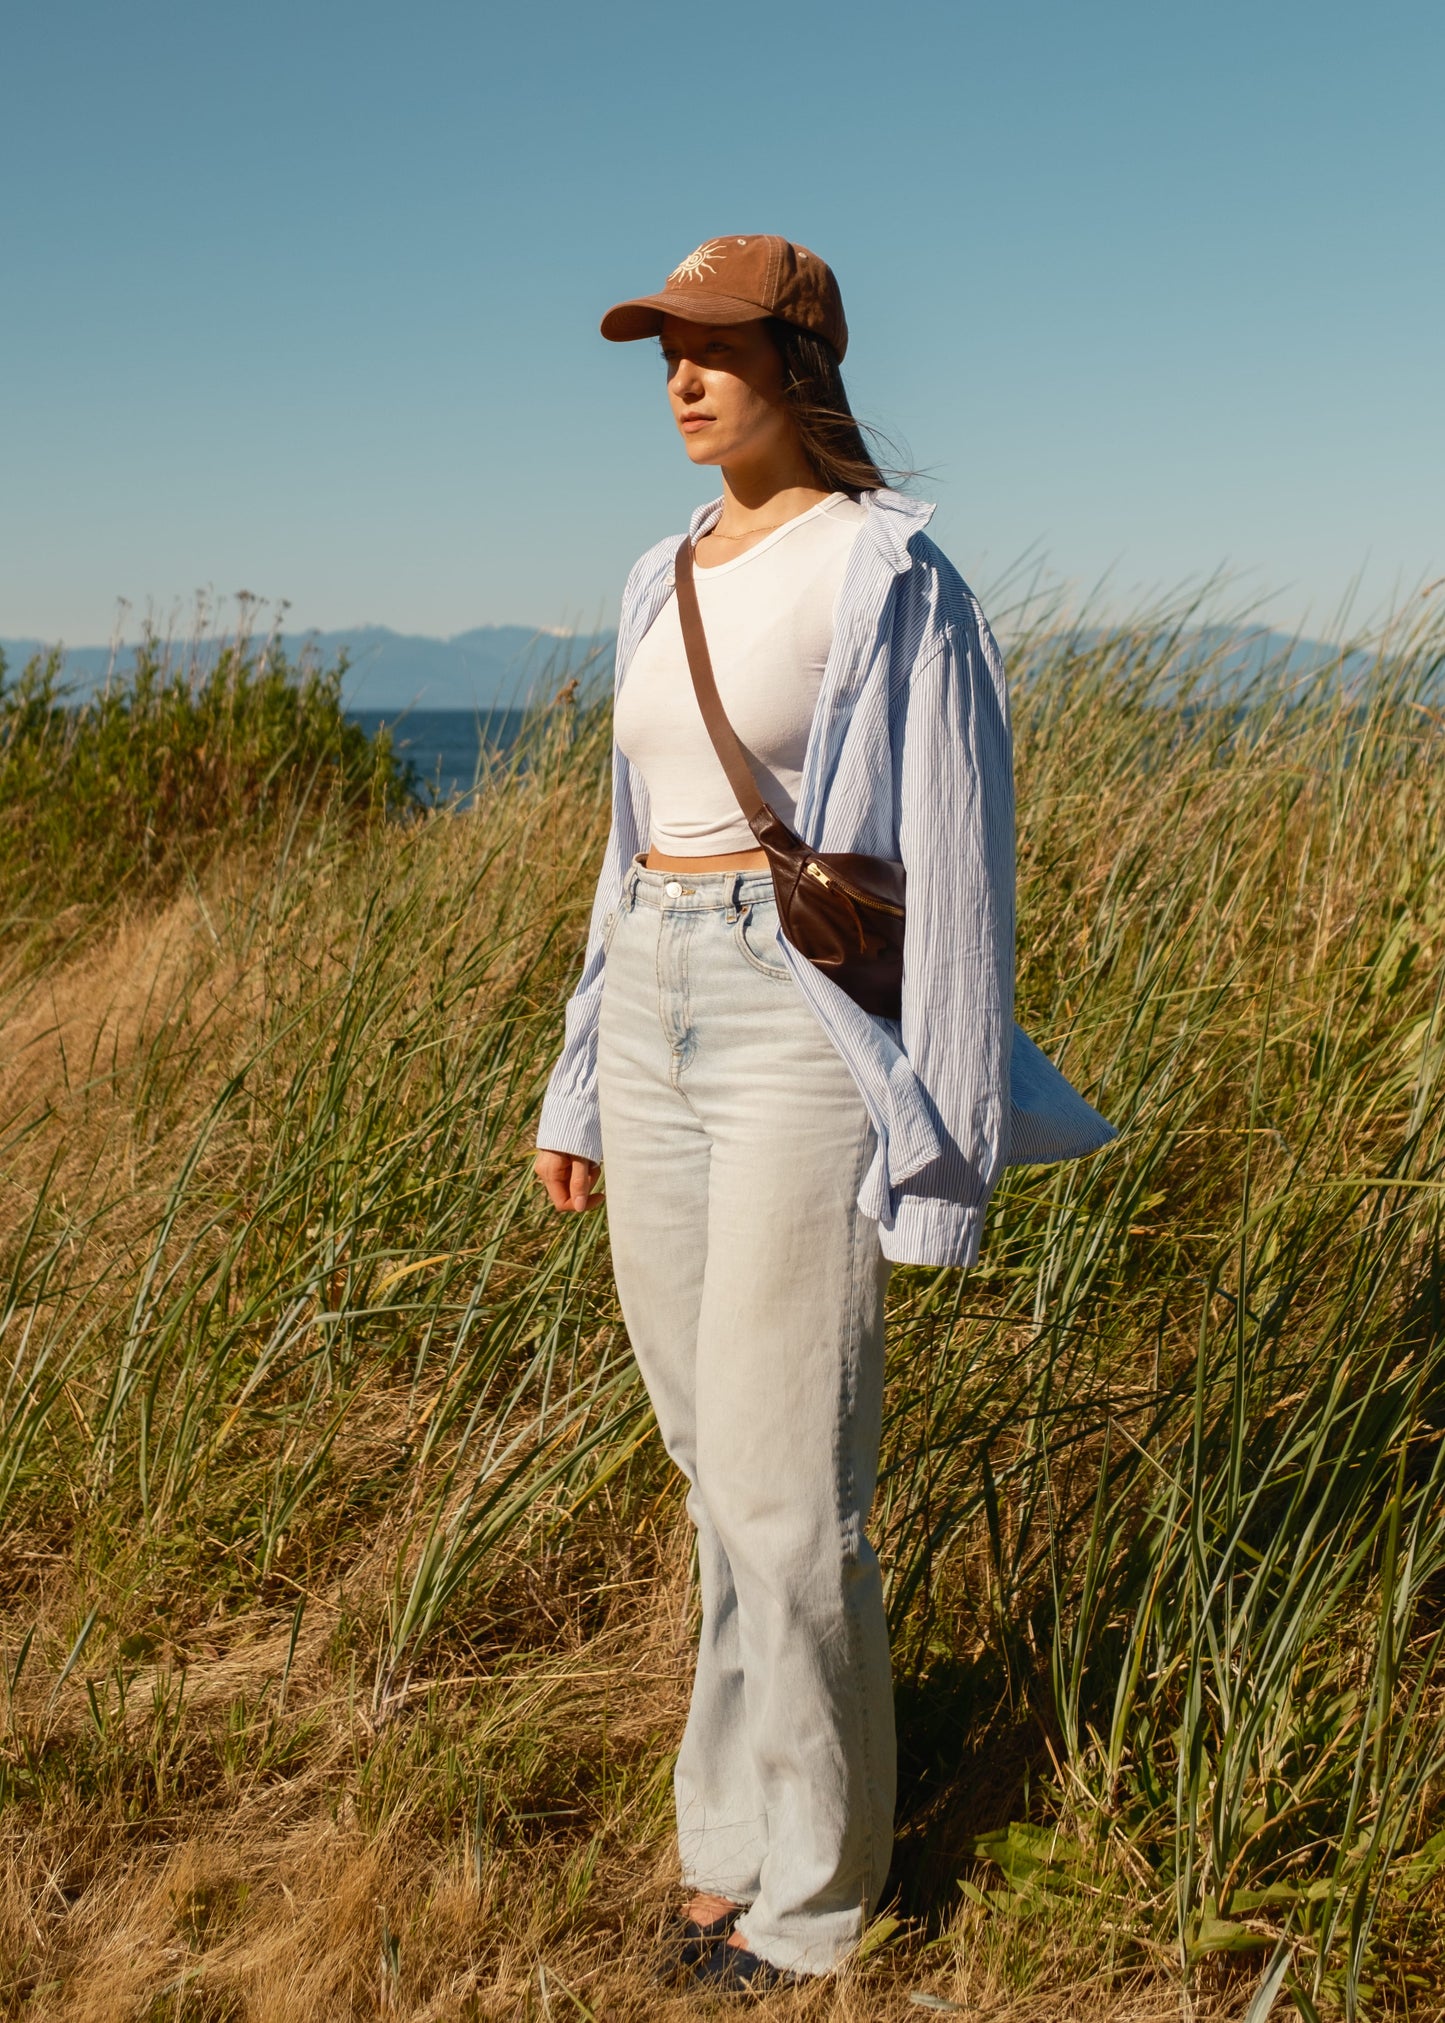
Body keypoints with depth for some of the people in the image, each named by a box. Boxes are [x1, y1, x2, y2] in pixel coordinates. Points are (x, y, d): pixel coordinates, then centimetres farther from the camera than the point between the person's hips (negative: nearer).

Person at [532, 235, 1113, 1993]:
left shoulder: (886, 571, -9)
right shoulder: (669, 582, 14)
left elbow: (954, 853, -10)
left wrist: (938, 1141, -13)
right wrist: (580, 1085, 17)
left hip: (808, 1033, -7)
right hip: (659, 1018, 8)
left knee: (780, 1474, -3)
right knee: (715, 1450, 13)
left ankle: (797, 1879, 15)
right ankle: (759, 1805, 29)